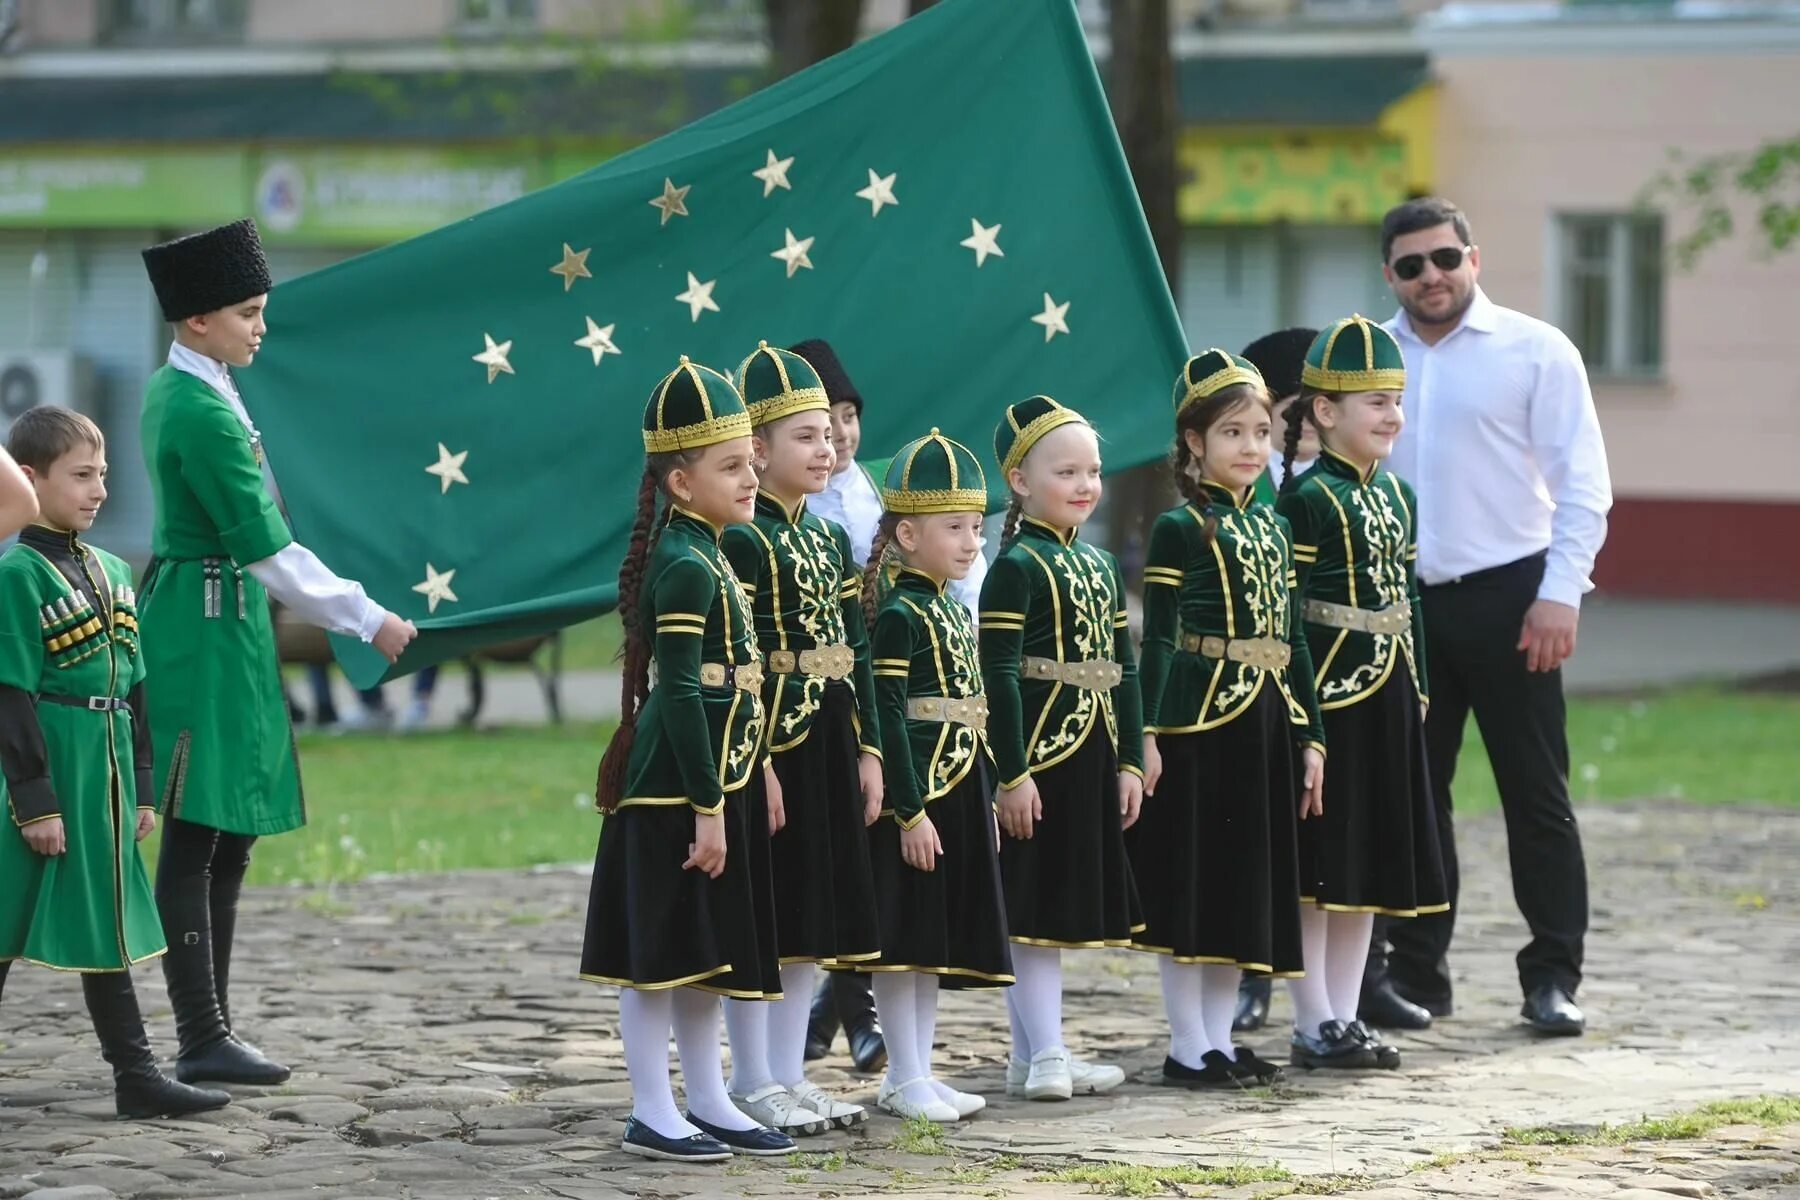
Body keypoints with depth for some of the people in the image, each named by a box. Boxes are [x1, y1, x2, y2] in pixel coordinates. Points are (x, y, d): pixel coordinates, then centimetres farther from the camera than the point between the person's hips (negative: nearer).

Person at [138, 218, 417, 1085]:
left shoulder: (174, 392, 13)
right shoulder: (204, 413, -18)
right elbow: (266, 548, -19)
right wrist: (367, 619, -13)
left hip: (197, 622, 10)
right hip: (211, 632, -10)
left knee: (227, 837, 11)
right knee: (196, 842, -8)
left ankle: (209, 1030, 14)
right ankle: (203, 1039, -6)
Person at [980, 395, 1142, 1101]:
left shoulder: (1099, 565, 13)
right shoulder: (1016, 567, -11)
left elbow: (1123, 669, 15)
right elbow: (999, 675, -15)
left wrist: (1130, 762, 10)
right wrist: (1012, 772, -19)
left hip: (1095, 758, 8)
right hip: (1040, 756, -8)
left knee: (1068, 906, 11)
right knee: (1034, 905, -4)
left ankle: (1039, 1054, 17)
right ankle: (1041, 1054, -1)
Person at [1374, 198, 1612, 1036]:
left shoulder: (1534, 351, -2)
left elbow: (1582, 485, -4)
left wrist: (1560, 595, -11)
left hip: (1506, 597, -3)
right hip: (1401, 599, 3)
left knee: (1536, 794, 1)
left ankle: (1553, 977, 7)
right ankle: (1413, 972, 16)